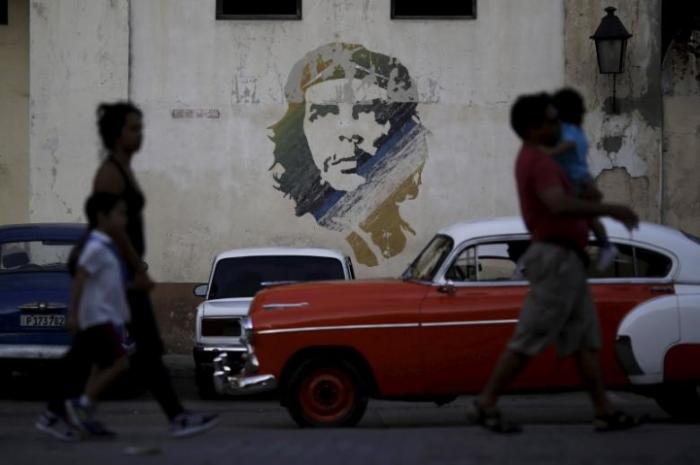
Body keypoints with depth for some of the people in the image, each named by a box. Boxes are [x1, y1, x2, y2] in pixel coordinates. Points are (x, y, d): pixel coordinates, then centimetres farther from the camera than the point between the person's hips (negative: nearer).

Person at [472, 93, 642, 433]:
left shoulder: (529, 160, 15)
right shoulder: (540, 163, -18)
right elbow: (559, 207, -35)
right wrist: (610, 210, -27)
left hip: (564, 262, 10)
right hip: (558, 261, -10)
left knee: (585, 338, 7)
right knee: (529, 339, -4)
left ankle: (605, 411, 7)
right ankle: (487, 405, 3)